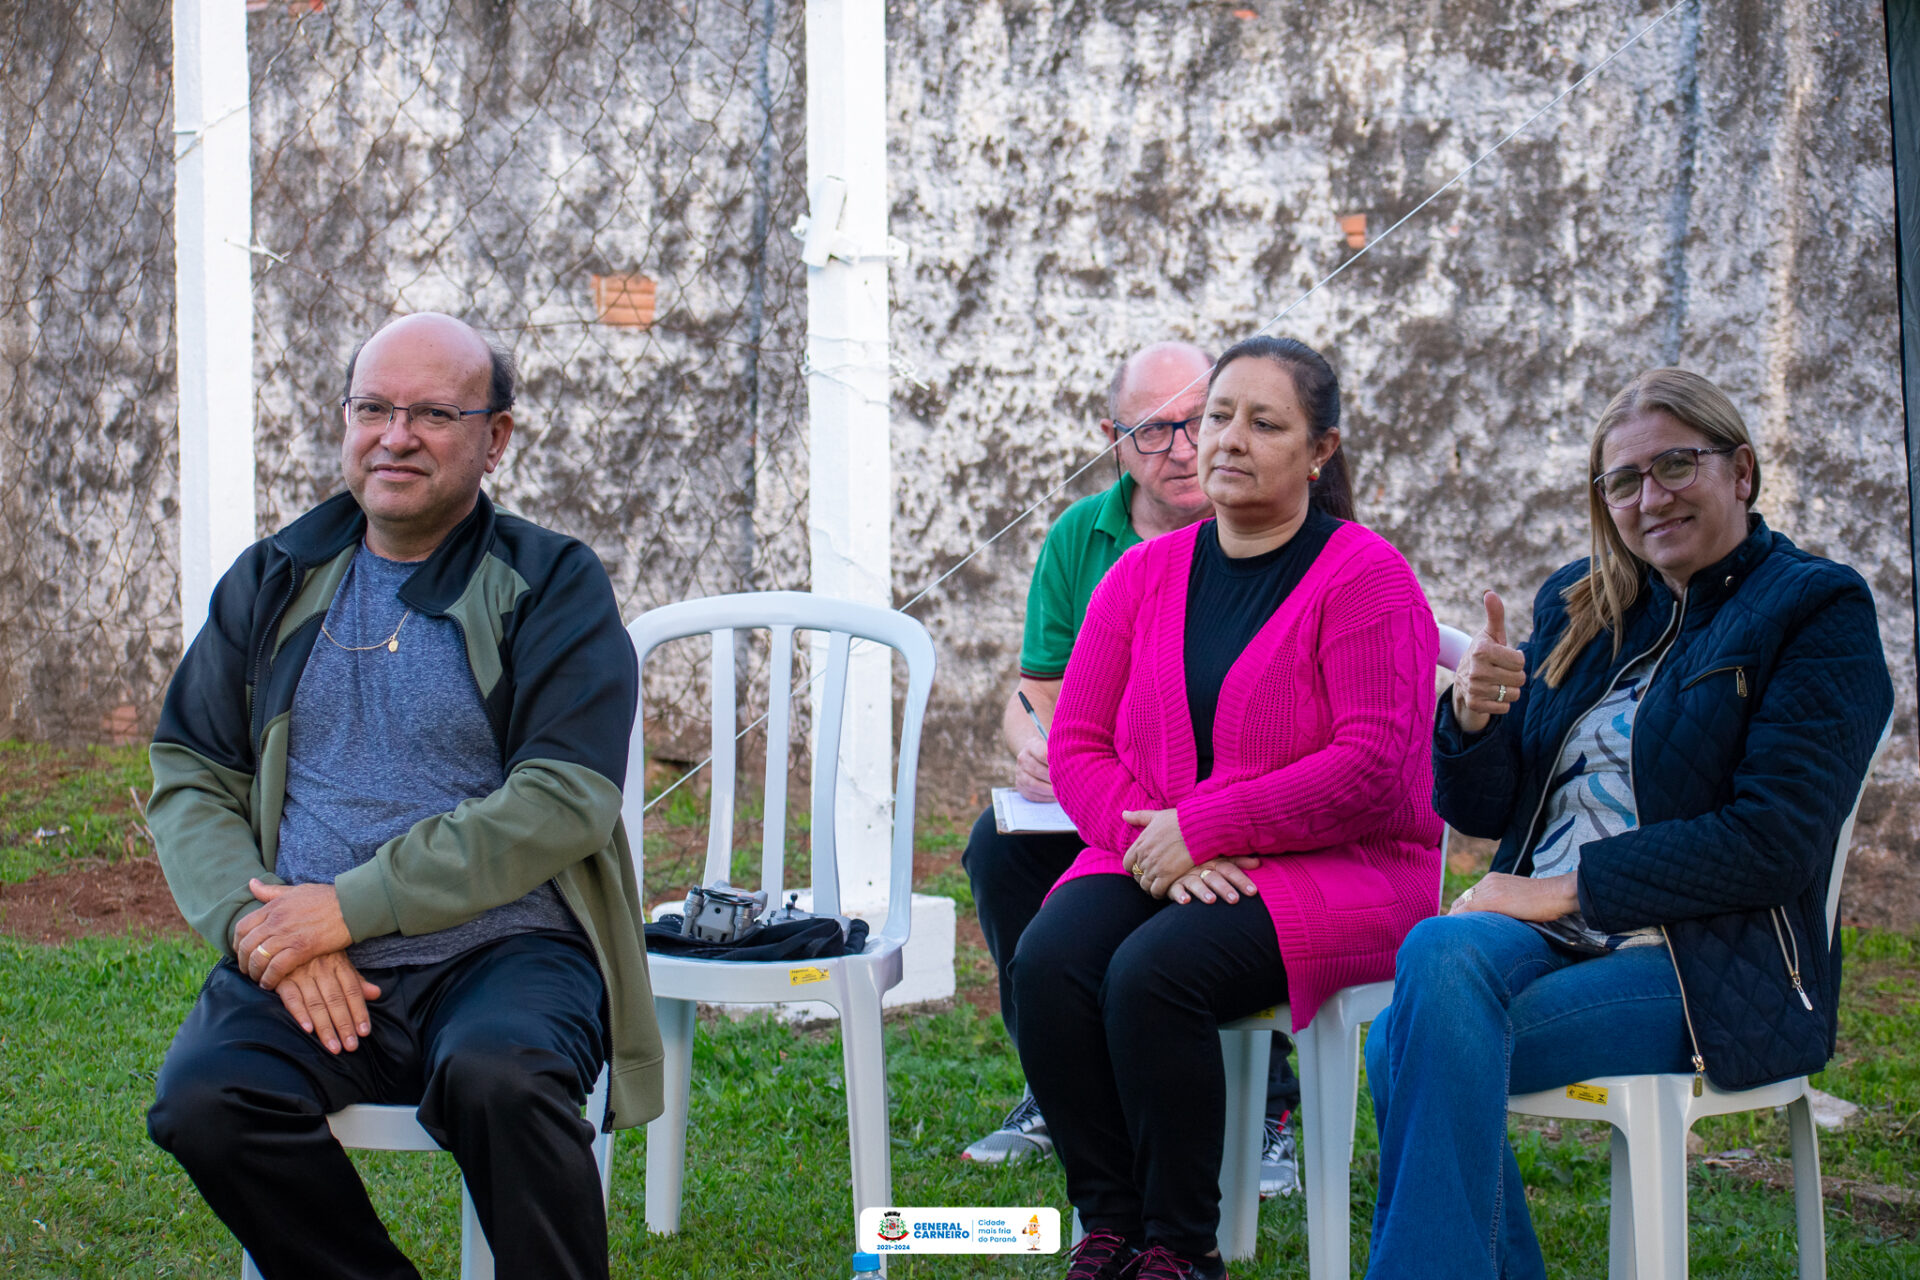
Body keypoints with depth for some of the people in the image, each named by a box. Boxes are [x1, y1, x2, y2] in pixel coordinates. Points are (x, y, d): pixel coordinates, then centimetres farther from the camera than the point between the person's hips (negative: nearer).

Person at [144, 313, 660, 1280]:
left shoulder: (552, 585, 4)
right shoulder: (273, 583, 16)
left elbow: (563, 802, -8)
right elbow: (188, 776, 12)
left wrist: (352, 905, -14)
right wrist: (263, 930, -9)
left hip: (505, 951, -3)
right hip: (304, 961, 3)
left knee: (497, 1077, -36)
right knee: (200, 1099, -27)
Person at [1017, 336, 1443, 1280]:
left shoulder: (1364, 577, -6)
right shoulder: (1145, 574, 11)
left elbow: (1369, 769, -15)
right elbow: (1076, 743, 8)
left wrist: (1200, 830, -16)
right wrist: (1152, 841, -12)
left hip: (1335, 871, -5)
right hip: (1156, 856, 5)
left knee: (1152, 973, -31)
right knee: (1048, 963, -24)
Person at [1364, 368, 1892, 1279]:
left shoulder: (1818, 612, 0)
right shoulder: (1576, 605, 18)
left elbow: (1776, 841, -12)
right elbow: (1478, 809, 16)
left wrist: (1570, 888, -14)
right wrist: (1471, 717, -7)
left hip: (1714, 959, -5)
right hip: (1548, 929, 5)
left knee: (1412, 1047, -29)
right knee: (1438, 955, -32)